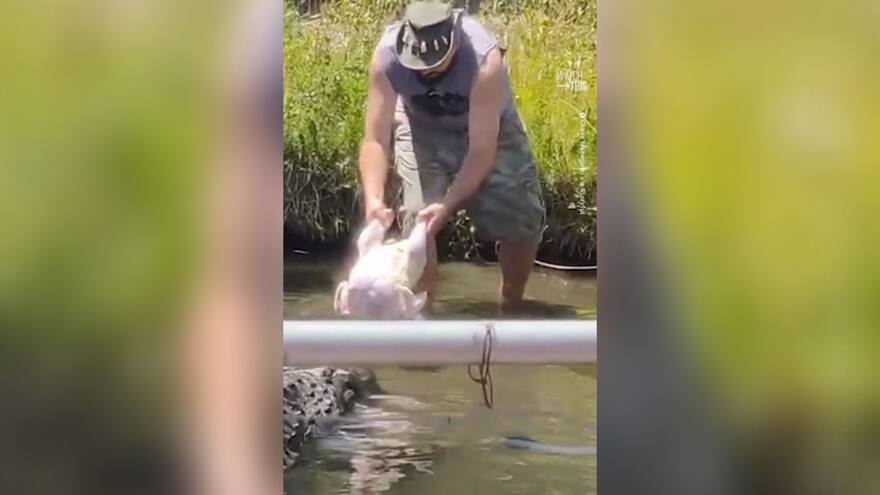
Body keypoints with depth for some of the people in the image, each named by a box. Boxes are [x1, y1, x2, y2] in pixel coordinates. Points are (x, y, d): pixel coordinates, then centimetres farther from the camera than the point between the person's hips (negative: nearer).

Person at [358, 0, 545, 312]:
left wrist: (447, 207, -44)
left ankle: (510, 306, 17)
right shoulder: (387, 55, -33)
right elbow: (376, 139, -31)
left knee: (522, 222, -6)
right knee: (417, 219, -15)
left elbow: (481, 150, -36)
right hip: (422, 128, 1)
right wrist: (373, 199, -46)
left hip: (489, 128, -1)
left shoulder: (484, 60, -39)